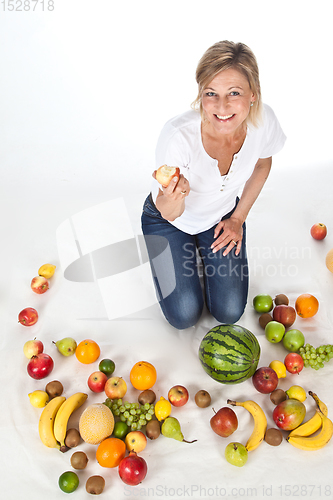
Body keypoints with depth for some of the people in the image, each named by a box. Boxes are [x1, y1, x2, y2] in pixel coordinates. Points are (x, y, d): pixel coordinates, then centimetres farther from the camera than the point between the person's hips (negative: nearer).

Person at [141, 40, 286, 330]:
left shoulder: (264, 120, -25)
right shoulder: (178, 135, -37)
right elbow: (170, 213, -26)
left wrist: (238, 218, 0)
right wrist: (172, 199, -51)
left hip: (222, 215, 3)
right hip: (170, 221, -2)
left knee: (229, 312, 1)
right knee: (184, 316, -4)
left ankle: (204, 251, 27)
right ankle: (184, 252, 23)